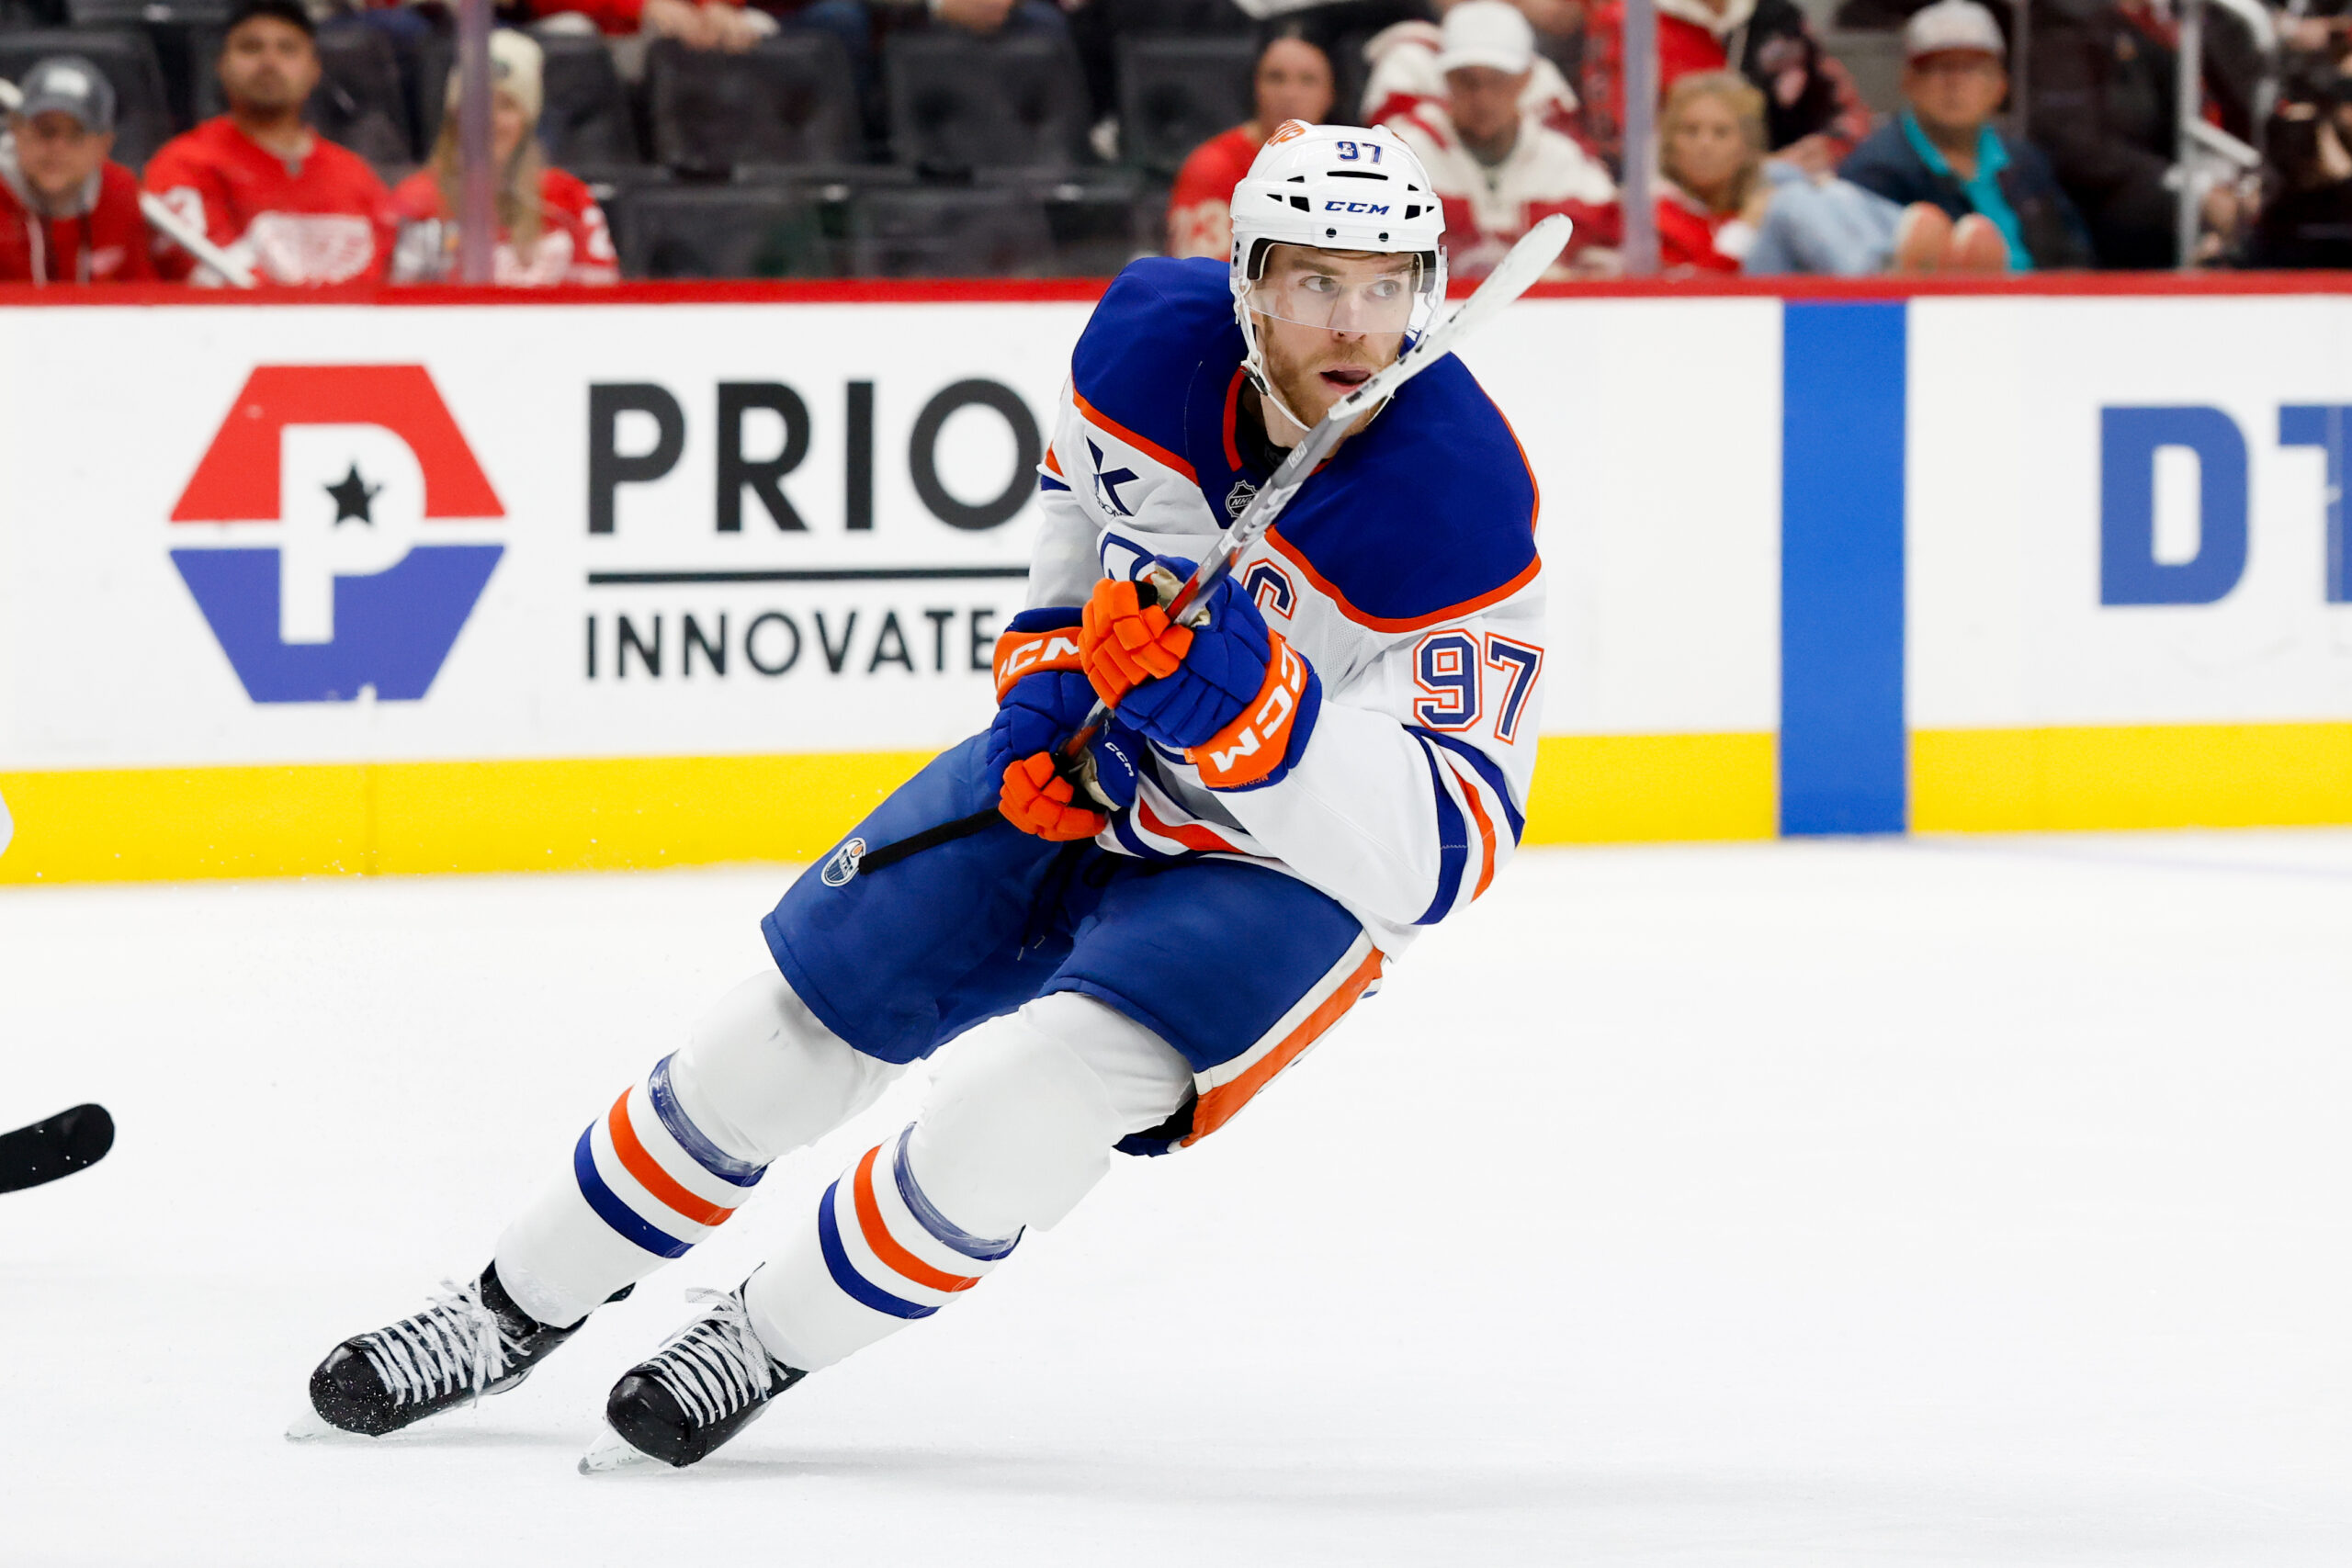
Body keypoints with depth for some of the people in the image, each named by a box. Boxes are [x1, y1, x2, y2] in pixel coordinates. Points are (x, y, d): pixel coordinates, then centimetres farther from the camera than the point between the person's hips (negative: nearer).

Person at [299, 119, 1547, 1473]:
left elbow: (1440, 851, -35)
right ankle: (516, 1312, 28)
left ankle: (768, 1342, -2)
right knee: (796, 1029, 6)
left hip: (1297, 866, -5)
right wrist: (1049, 685, -5)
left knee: (1046, 1084, -27)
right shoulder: (1153, 334, -17)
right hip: (1086, 783, 5)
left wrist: (1246, 706, -48)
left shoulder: (1459, 510, -33)